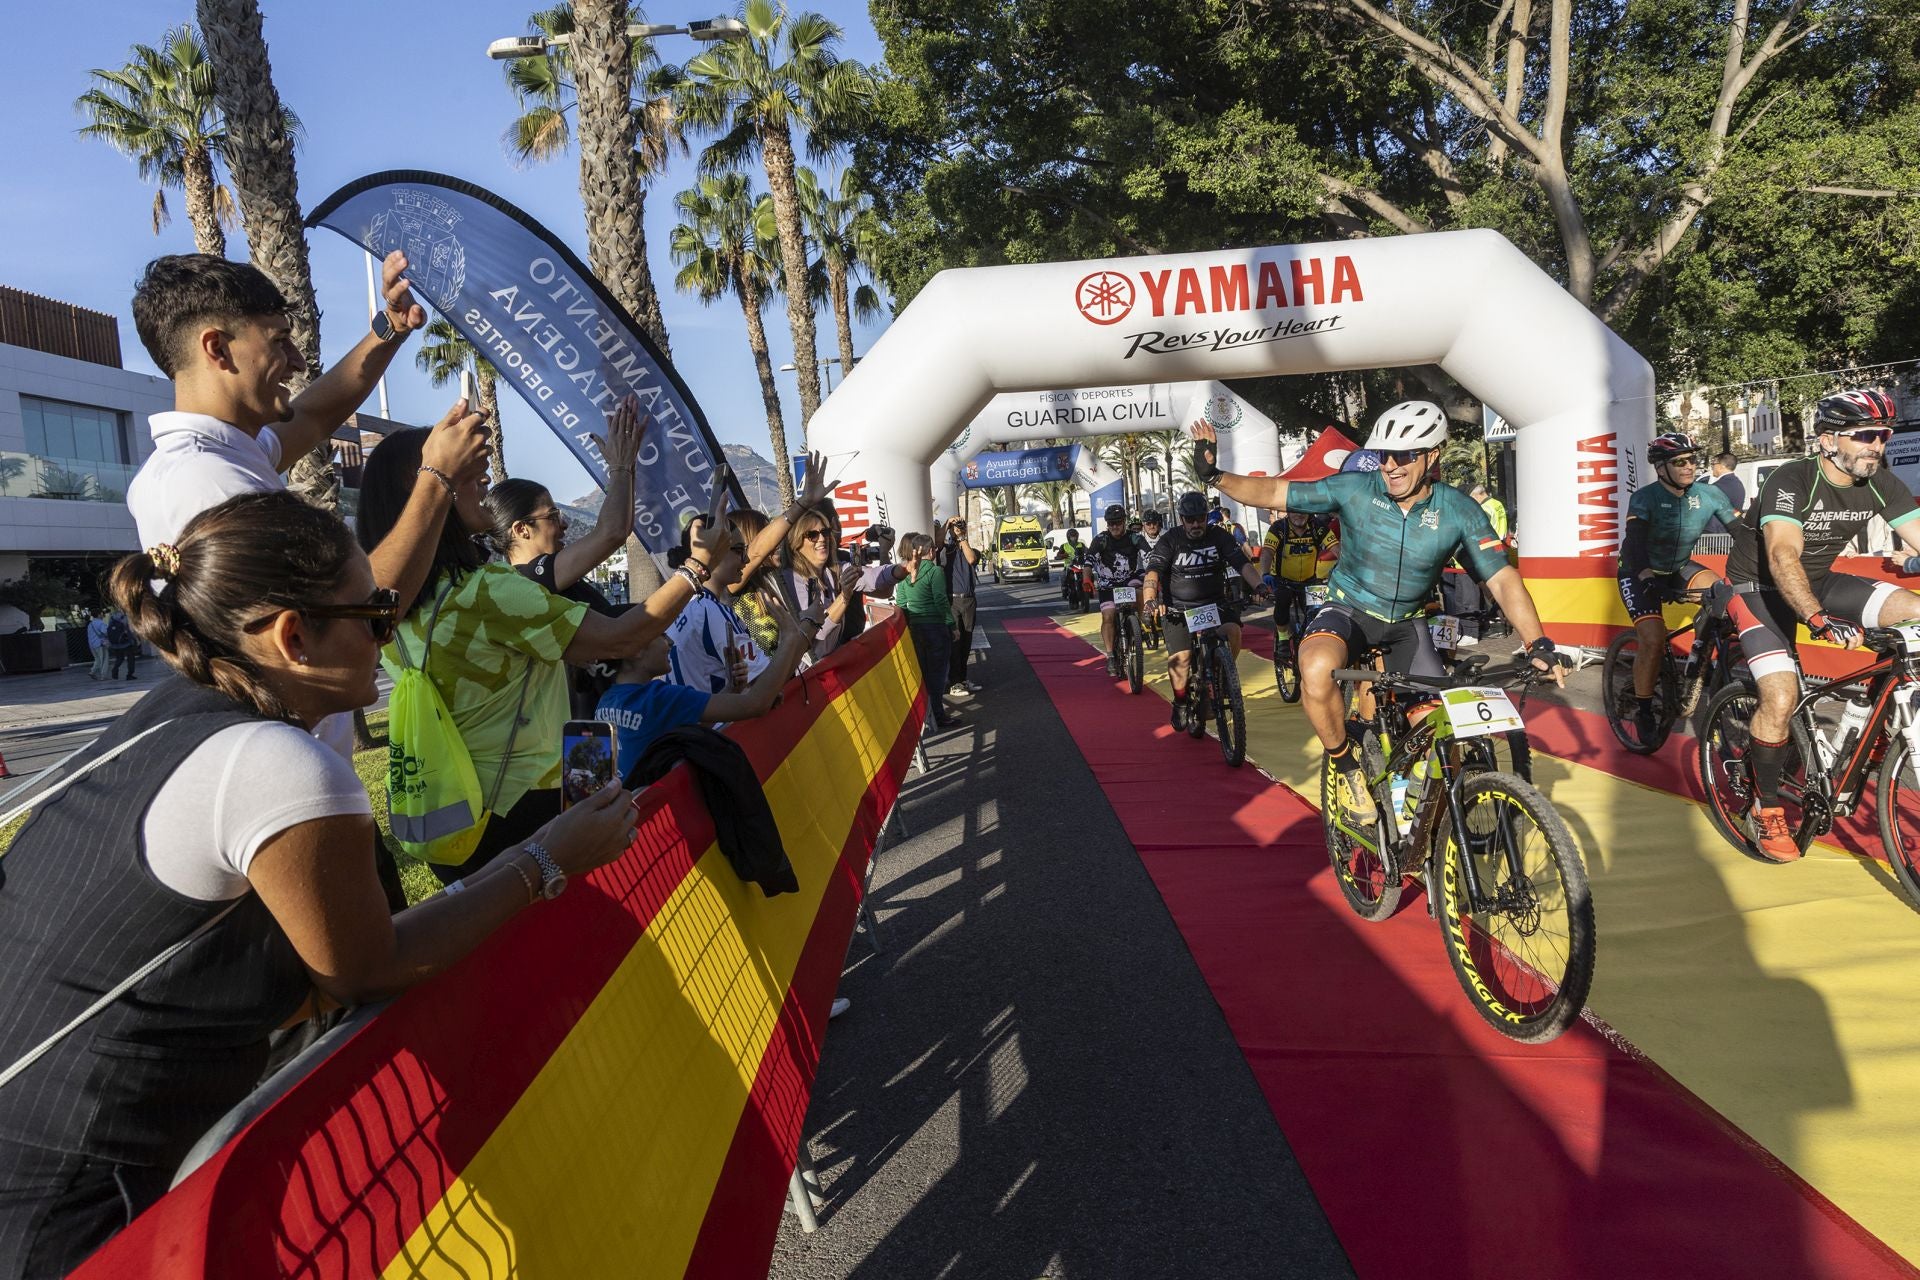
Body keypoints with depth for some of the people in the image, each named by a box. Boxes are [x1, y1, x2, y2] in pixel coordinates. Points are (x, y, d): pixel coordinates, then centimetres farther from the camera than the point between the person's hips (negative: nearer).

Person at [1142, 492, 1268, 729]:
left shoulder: (1219, 536, 1)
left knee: (1232, 630, -28)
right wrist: (1149, 599, -35)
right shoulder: (1170, 540, -5)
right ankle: (1180, 702, 10)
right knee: (1180, 657, -17)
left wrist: (1259, 585, -28)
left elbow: (1243, 563, -9)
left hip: (1214, 603, 1)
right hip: (1179, 609, -1)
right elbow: (1153, 572, -16)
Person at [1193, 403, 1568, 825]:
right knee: (1317, 669, -37)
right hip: (1348, 610, -2)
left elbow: (1502, 579, -16)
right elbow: (1273, 493, -12)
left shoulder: (1460, 512, -13)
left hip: (1407, 623, 3)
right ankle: (1349, 767, -12)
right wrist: (1213, 475, -25)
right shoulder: (1354, 489, -16)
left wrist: (1537, 643, -28)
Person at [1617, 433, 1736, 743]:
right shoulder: (1645, 497, -22)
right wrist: (1649, 580, -50)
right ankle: (1643, 712, -4)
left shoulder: (1708, 494, -11)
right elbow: (1636, 543, -34)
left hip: (1679, 569, 5)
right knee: (1654, 640, -21)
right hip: (1641, 574, -5)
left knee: (1724, 597, -21)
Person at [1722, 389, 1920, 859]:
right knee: (1782, 699, -22)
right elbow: (1783, 558, -39)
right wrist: (1820, 620, -52)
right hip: (1759, 586, -6)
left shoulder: (1881, 484, -7)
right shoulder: (1791, 481, -25)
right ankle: (1765, 810, -2)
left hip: (1818, 581, 6)